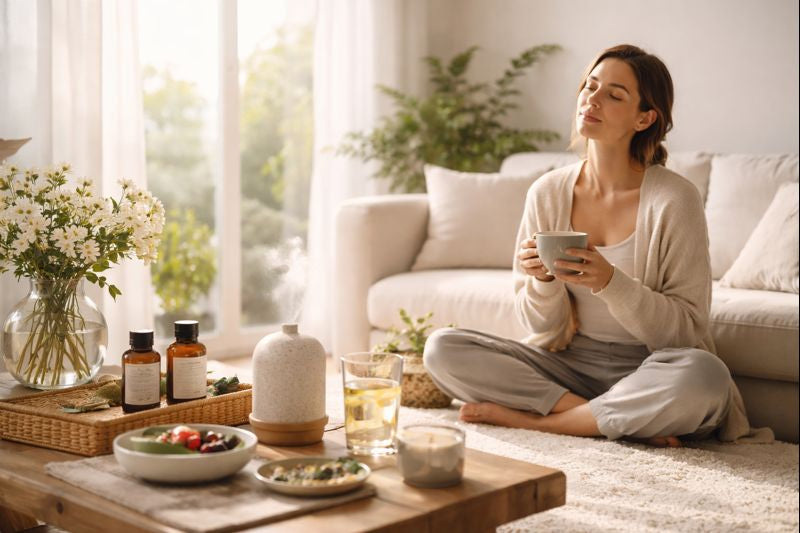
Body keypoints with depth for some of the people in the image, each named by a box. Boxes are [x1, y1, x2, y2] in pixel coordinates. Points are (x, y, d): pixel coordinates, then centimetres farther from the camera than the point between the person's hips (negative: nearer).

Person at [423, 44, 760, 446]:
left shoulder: (674, 200, -11)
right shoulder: (546, 193, -1)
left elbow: (686, 329, -11)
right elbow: (542, 325, 4)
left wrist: (610, 283, -26)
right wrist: (543, 280, -19)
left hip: (646, 370, -3)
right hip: (568, 364, 4)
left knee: (704, 376, -37)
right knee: (441, 349, -15)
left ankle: (529, 418, -17)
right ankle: (625, 422, -14)